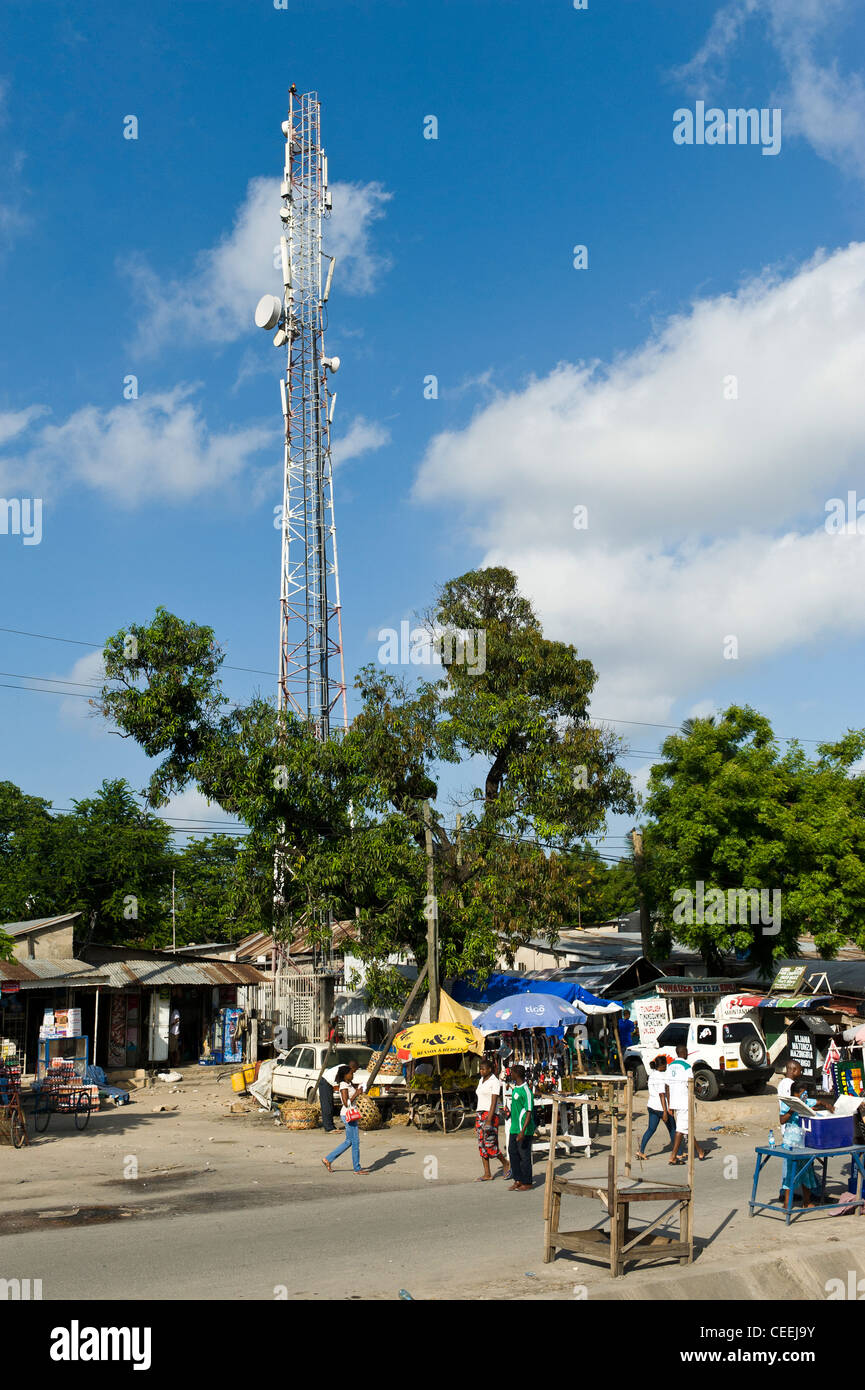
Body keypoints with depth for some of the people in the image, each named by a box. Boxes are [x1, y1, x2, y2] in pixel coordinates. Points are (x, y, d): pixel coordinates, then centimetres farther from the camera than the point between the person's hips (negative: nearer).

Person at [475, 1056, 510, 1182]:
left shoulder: (494, 1082, -10)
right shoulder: (481, 1080, 15)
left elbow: (494, 1102, -17)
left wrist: (489, 1120, -24)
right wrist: (478, 1119, 18)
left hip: (491, 1115, -8)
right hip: (480, 1114, 8)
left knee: (490, 1145, -10)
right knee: (482, 1145, 5)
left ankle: (506, 1164, 12)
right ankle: (487, 1174, 8)